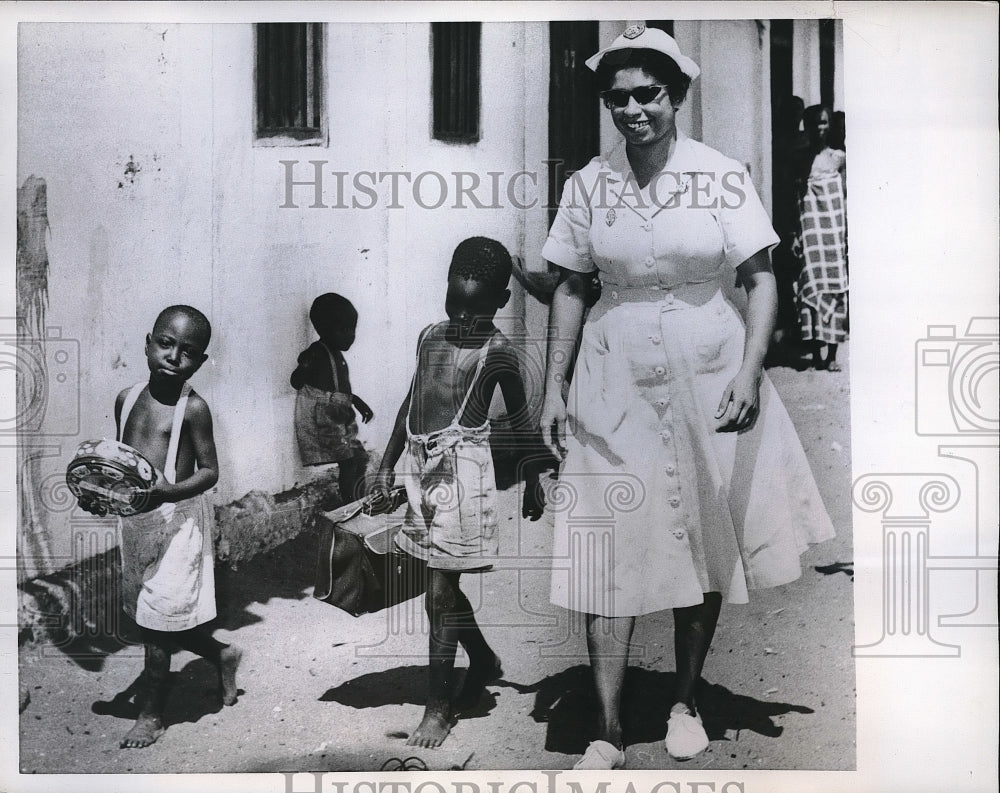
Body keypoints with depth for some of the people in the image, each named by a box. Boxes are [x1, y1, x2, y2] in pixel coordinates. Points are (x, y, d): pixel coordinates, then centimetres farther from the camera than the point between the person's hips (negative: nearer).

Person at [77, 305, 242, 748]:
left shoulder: (193, 408, -12)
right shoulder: (127, 399, 4)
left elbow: (209, 471, -10)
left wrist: (171, 490, -26)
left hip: (175, 518, -6)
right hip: (133, 518, 6)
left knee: (157, 617, 2)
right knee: (148, 616, 16)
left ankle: (150, 712, 21)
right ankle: (221, 655, 40)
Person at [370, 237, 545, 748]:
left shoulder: (497, 352, -6)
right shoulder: (430, 335, 9)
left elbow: (519, 419, 4)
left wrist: (532, 482, 11)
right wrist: (386, 466, 17)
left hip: (461, 467, -6)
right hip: (420, 465, 6)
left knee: (440, 593, -4)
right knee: (443, 586, 15)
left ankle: (439, 704, 9)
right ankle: (484, 661, 38)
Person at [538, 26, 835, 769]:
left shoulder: (723, 175, -6)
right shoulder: (587, 184, -1)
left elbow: (761, 279, -5)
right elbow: (570, 289, 5)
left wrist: (750, 373, -18)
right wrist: (554, 388, 1)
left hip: (709, 380, 0)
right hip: (616, 384, 1)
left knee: (705, 548, 10)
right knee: (609, 552, -2)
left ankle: (687, 700, 31)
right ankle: (608, 730, 9)